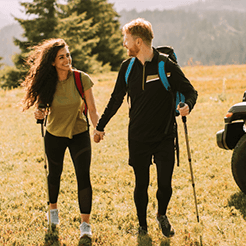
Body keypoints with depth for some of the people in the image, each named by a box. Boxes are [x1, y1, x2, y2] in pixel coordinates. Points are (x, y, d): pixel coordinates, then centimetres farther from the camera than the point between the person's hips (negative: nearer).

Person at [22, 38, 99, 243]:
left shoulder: (82, 79, -17)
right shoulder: (47, 82, -13)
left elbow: (92, 110, -14)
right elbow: (42, 107, 0)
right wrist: (39, 114, -24)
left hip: (79, 134, -2)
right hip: (54, 135, 2)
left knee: (83, 176, -12)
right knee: (55, 173, 20)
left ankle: (85, 222, -2)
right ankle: (53, 208, 47)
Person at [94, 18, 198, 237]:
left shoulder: (167, 66, -9)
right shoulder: (128, 67, 2)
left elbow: (191, 92, -2)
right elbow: (116, 99, 14)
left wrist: (187, 106, -25)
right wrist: (101, 126, 19)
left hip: (164, 137, -2)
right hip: (138, 138, 2)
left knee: (165, 184, -3)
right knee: (141, 184, 7)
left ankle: (162, 215, 28)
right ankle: (142, 225, 27)